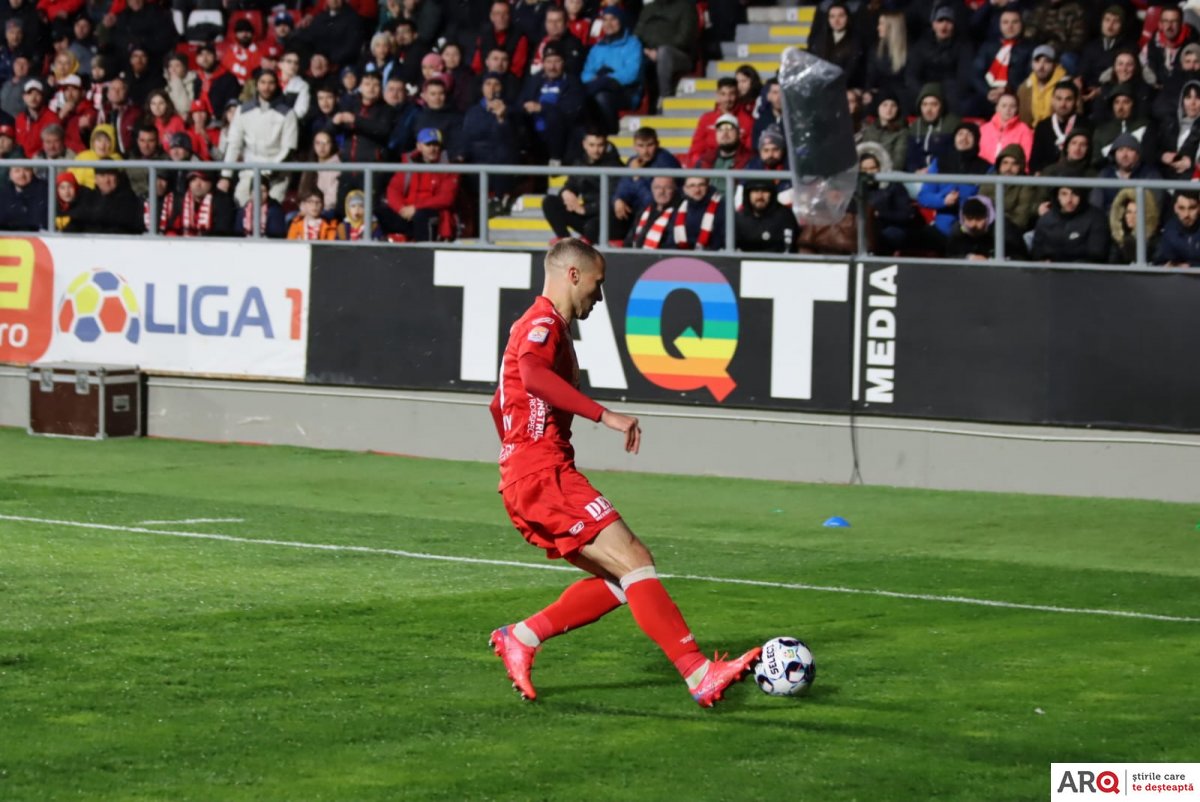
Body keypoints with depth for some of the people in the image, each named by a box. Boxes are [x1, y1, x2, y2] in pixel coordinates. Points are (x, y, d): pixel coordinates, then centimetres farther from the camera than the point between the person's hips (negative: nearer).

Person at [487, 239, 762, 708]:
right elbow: (532, 375, -32)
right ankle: (700, 675, -23)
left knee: (619, 581, 6)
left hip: (529, 482, 10)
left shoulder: (544, 327, 25)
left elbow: (502, 404, 35)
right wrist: (605, 416, -34)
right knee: (635, 563, -16)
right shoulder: (543, 323, -8)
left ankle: (521, 638, 4)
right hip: (544, 478, -10)